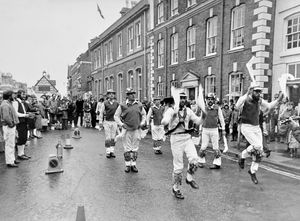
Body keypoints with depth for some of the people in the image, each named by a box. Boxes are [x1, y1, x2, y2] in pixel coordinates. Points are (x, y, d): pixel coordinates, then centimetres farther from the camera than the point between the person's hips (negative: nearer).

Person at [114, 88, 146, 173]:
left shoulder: (139, 105, 6)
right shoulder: (122, 105, -2)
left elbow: (144, 114, 19)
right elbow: (116, 116, 4)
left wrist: (142, 123, 5)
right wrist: (121, 124, -6)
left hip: (136, 130, 2)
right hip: (126, 130, -2)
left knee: (135, 149, 8)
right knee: (127, 149, 2)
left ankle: (133, 165, 19)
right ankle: (127, 165, 15)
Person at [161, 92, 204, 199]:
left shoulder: (188, 110, 9)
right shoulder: (171, 110, -8)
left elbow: (197, 121, 8)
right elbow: (164, 122, -23)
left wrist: (203, 116, -12)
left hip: (187, 137, 4)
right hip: (176, 138, -4)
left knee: (194, 158, -16)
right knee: (178, 166, 1)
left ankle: (189, 178, 13)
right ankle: (176, 189, 22)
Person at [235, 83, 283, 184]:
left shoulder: (260, 101, 3)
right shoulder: (244, 99, -16)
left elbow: (269, 106, 22)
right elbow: (237, 106, -39)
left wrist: (278, 100, 10)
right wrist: (247, 94, -42)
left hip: (257, 128, 6)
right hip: (246, 127, -6)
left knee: (259, 152, 6)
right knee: (257, 146, -24)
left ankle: (253, 171, 25)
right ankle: (242, 156, 4)